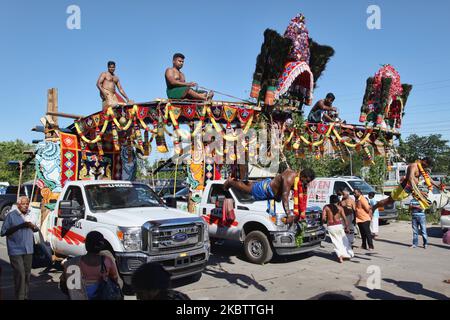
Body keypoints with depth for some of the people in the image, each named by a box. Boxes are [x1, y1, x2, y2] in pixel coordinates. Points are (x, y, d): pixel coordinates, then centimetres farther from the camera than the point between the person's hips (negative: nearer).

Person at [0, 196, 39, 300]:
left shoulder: (31, 215, 9)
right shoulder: (11, 215, -7)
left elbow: (36, 229, 19)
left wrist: (33, 226, -5)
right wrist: (20, 226, -20)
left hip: (28, 250, 5)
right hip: (16, 251, -5)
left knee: (27, 274, 10)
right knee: (20, 274, -10)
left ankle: (25, 296, 21)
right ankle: (20, 297, -1)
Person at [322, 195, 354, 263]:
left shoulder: (326, 207, -1)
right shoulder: (340, 208, 1)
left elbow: (323, 218, -8)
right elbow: (344, 218, -1)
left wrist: (326, 221, 12)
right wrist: (347, 227, 7)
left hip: (330, 226, 0)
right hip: (339, 225, 0)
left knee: (336, 242, 7)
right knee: (344, 240, 17)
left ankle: (340, 256, -3)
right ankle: (348, 254, 26)